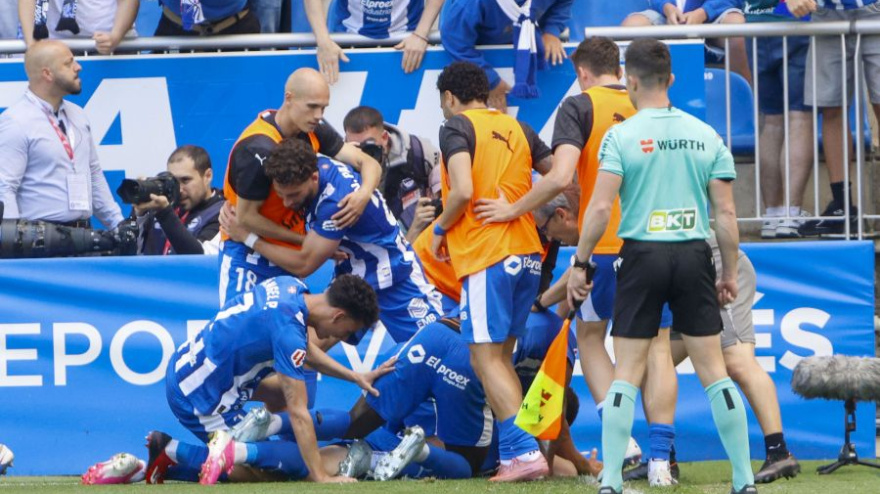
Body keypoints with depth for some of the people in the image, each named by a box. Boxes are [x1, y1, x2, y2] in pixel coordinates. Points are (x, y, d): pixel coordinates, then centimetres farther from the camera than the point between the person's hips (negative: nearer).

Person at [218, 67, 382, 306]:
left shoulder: (314, 130, -5)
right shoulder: (259, 150, -25)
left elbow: (368, 163, -4)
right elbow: (246, 217, -19)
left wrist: (364, 194, -28)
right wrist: (306, 241, -18)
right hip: (247, 254, -7)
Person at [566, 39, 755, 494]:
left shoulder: (621, 136, -4)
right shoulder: (706, 136, 6)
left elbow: (600, 207, -9)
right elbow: (726, 213, 5)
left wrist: (580, 263, 0)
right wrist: (729, 273, 13)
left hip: (643, 255, -2)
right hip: (694, 256, 2)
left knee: (626, 372, 2)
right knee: (713, 370, 6)